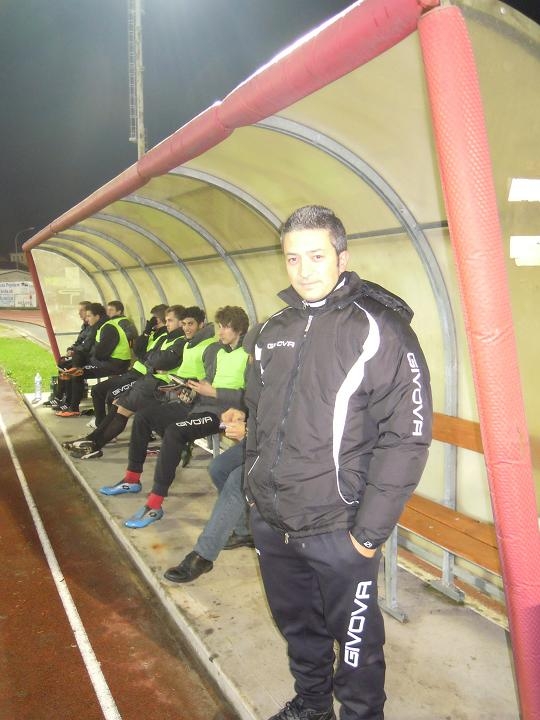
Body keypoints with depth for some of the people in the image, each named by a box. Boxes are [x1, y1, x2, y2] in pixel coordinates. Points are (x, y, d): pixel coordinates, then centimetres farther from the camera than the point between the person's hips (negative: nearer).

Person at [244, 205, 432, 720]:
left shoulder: (379, 330, -13)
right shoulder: (274, 330, 7)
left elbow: (407, 436, -16)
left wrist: (371, 530, -16)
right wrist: (254, 487, 14)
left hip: (337, 531, -6)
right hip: (270, 524, 6)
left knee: (354, 640, 12)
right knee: (298, 627, 24)